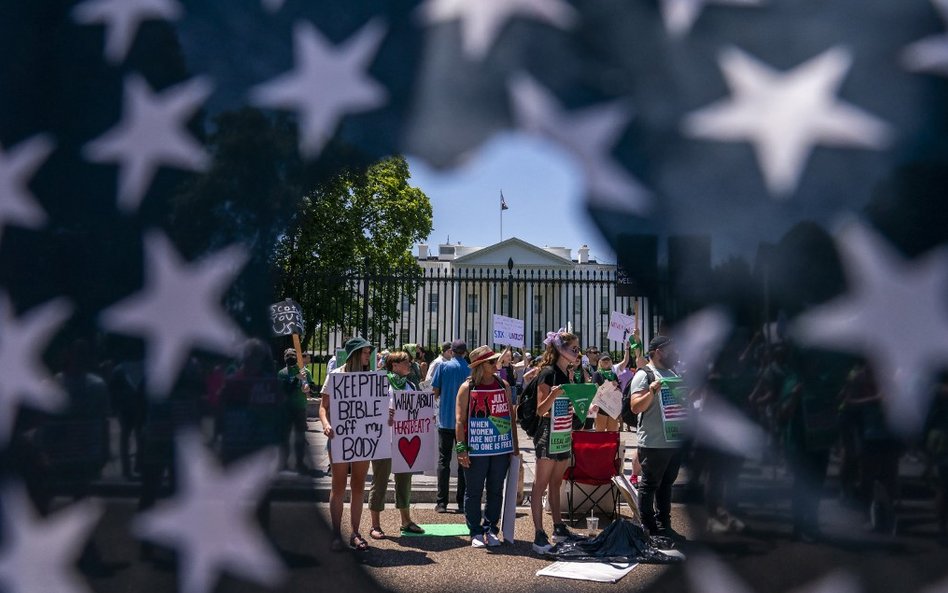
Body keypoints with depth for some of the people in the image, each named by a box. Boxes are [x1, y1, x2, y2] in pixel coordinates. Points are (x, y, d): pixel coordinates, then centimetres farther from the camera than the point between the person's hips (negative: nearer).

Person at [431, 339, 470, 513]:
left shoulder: (444, 366, -4)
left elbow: (435, 391, -3)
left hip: (446, 419, -1)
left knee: (444, 460, 4)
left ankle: (441, 502, 1)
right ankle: (462, 502, 9)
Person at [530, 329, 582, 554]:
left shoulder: (568, 374, 12)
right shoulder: (548, 373, -13)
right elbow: (541, 410, -16)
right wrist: (554, 394, -33)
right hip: (548, 433, -9)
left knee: (556, 484, 16)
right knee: (540, 485, -6)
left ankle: (558, 529, 23)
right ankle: (539, 535, -6)